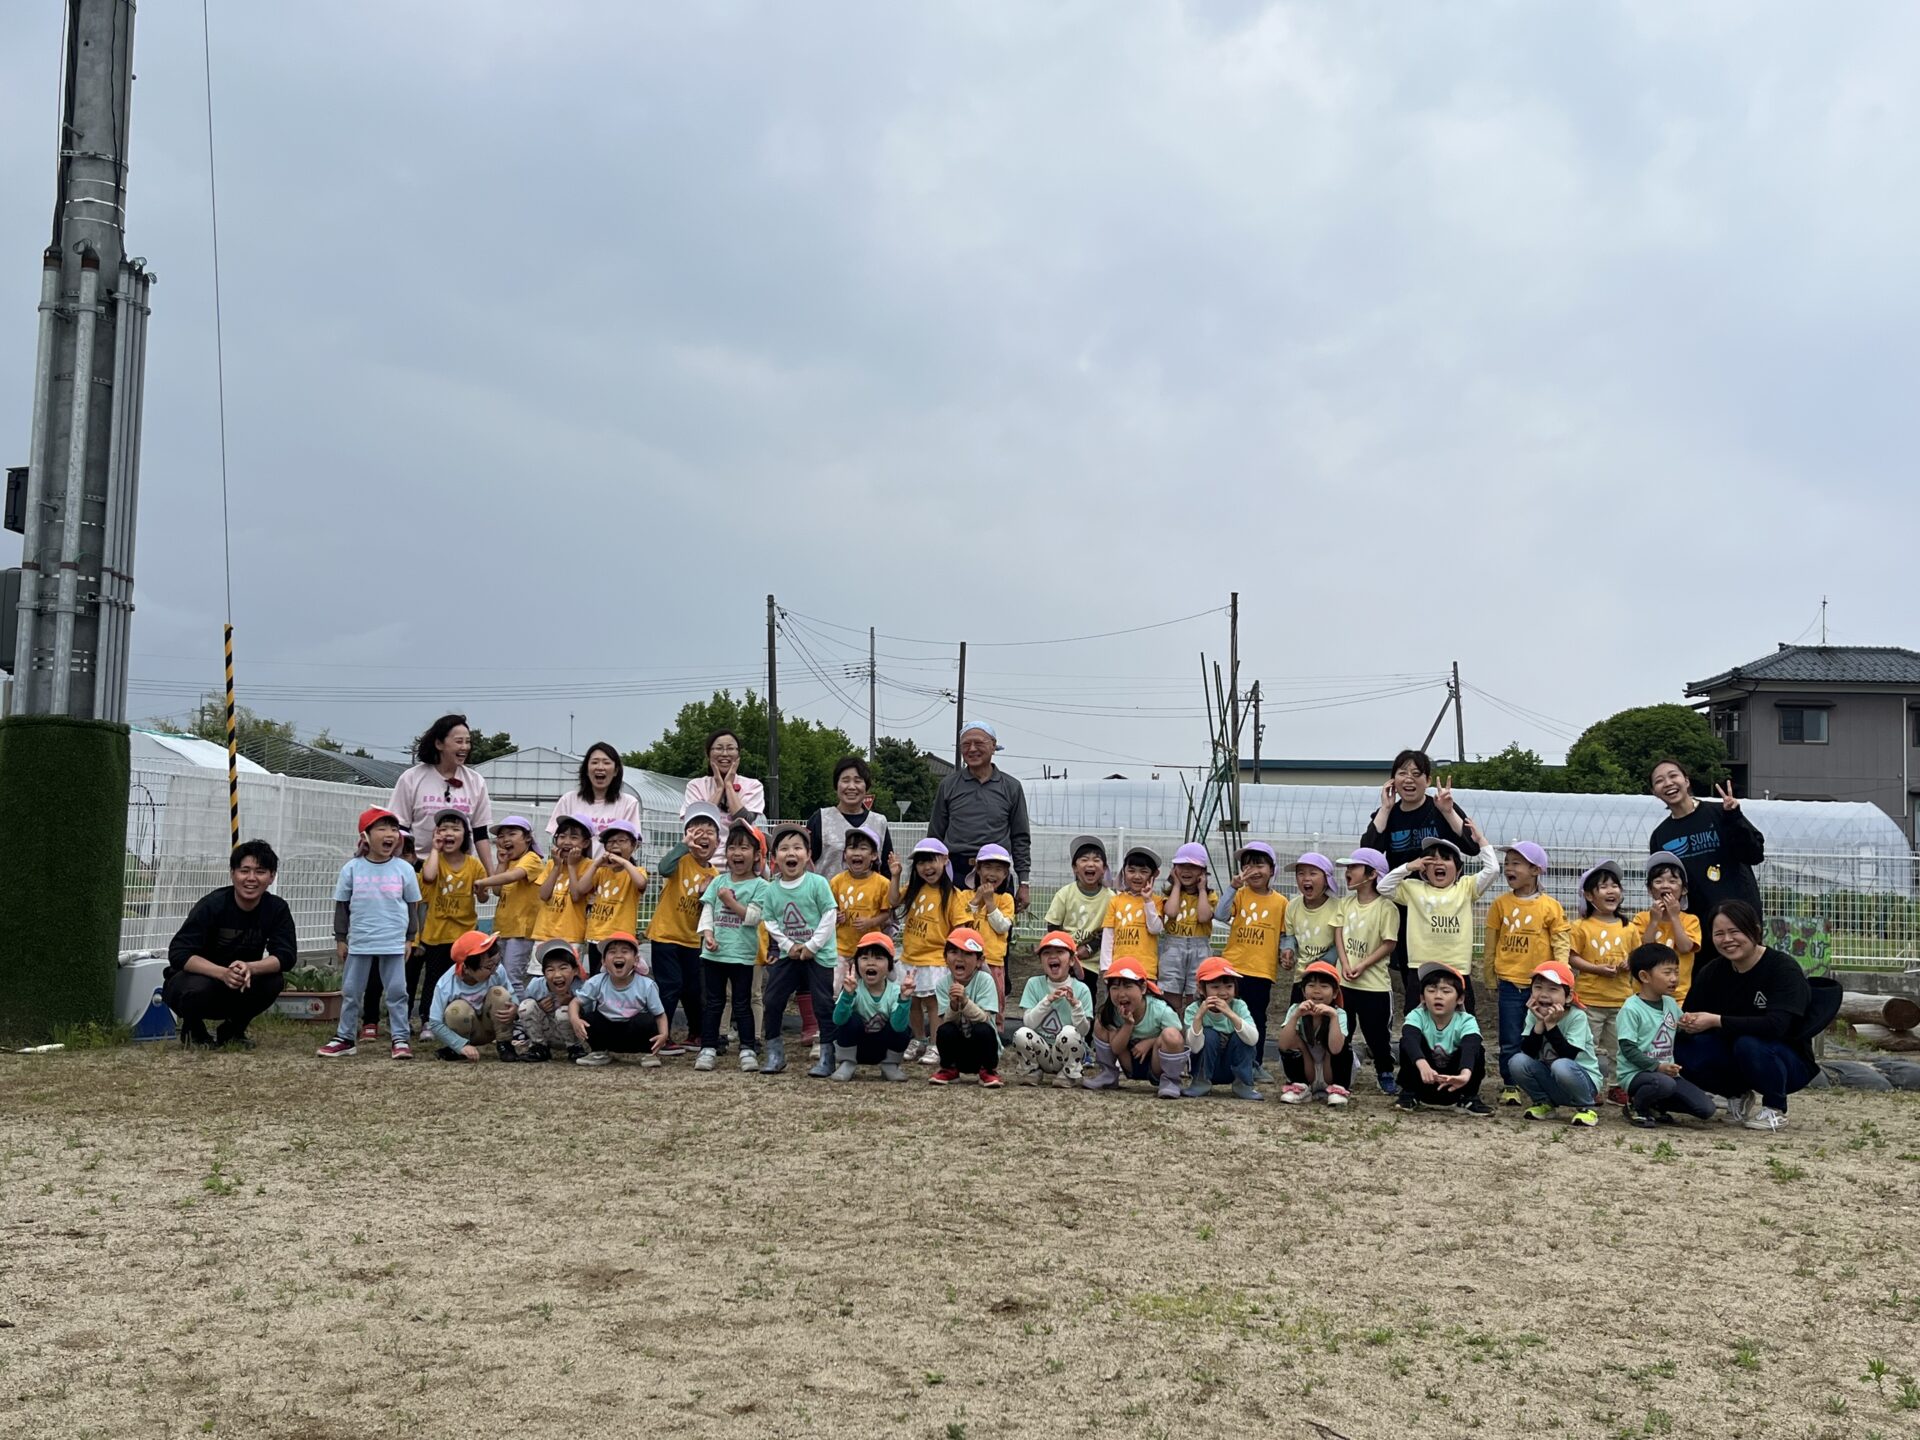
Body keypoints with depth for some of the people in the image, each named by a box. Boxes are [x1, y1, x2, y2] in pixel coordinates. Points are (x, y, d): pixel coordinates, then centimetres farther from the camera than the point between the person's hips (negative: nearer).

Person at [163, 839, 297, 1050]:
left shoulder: (276, 908, -10)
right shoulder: (212, 905, -21)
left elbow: (286, 955, -17)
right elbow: (178, 953, -26)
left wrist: (249, 968, -38)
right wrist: (223, 973, -42)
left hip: (238, 988, 3)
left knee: (274, 981, -25)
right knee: (199, 988, -37)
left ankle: (232, 1031, 2)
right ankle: (193, 1030, -1)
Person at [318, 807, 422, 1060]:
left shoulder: (404, 869, -2)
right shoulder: (352, 869, -3)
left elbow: (412, 906, 6)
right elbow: (341, 906, 5)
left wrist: (409, 938, 6)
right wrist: (340, 939, 4)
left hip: (394, 943, -1)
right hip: (358, 943, 1)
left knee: (396, 991, 3)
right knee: (350, 992, 10)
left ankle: (401, 1038, 11)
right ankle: (345, 1037, 21)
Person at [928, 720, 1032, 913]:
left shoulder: (1011, 787, 9)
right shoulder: (948, 786, 10)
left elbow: (1021, 839, 11)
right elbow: (934, 836, 14)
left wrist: (1023, 883, 5)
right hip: (955, 873, 0)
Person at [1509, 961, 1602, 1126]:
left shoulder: (1577, 1017, -17)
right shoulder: (1533, 1015, -4)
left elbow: (1568, 1056, -26)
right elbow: (1528, 1053, -14)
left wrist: (1551, 1025, -29)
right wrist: (1540, 1023, -24)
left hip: (1583, 1079, -4)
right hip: (1550, 1081, 5)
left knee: (1561, 1066, -36)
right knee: (1518, 1061, -20)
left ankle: (1585, 1108, -8)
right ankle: (1545, 1104, 4)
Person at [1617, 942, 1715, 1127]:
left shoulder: (1671, 1004, 11)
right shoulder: (1631, 1009, -12)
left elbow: (1680, 1035, 24)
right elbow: (1628, 1049, -16)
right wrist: (1657, 1066, -23)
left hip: (1667, 1072, 7)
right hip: (1637, 1072, -7)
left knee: (1706, 1109, -7)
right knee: (1664, 1083, -39)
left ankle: (1656, 1106, 15)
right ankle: (1636, 1107, -7)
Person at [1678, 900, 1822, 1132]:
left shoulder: (1783, 968, -19)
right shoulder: (1712, 972, -3)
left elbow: (1775, 1025, -33)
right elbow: (1689, 1015, -5)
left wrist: (1716, 1021, -36)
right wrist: (1686, 1023, -30)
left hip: (1789, 1063, -5)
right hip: (1736, 1060, 5)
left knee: (1748, 1044, -36)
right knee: (1684, 1050, -22)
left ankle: (1774, 1109, -8)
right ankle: (1740, 1096, 6)